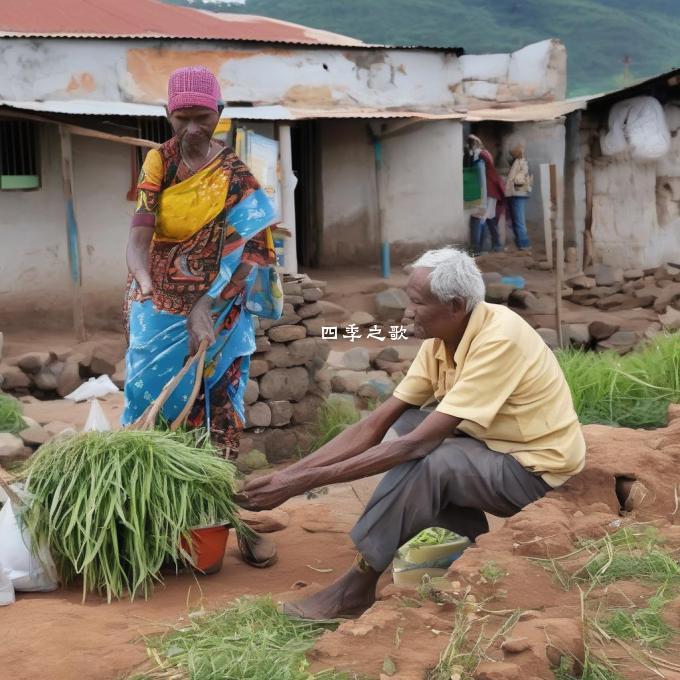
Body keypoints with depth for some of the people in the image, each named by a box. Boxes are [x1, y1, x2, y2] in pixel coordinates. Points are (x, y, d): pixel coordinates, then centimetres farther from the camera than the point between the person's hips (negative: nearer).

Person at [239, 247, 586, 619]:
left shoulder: (498, 339, -28)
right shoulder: (442, 339, -4)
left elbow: (418, 445, -31)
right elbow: (374, 425, -4)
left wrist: (306, 481, -30)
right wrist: (289, 473, -14)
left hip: (536, 468, -8)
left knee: (425, 460, -28)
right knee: (402, 424, -3)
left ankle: (356, 588, -11)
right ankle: (476, 542, 2)